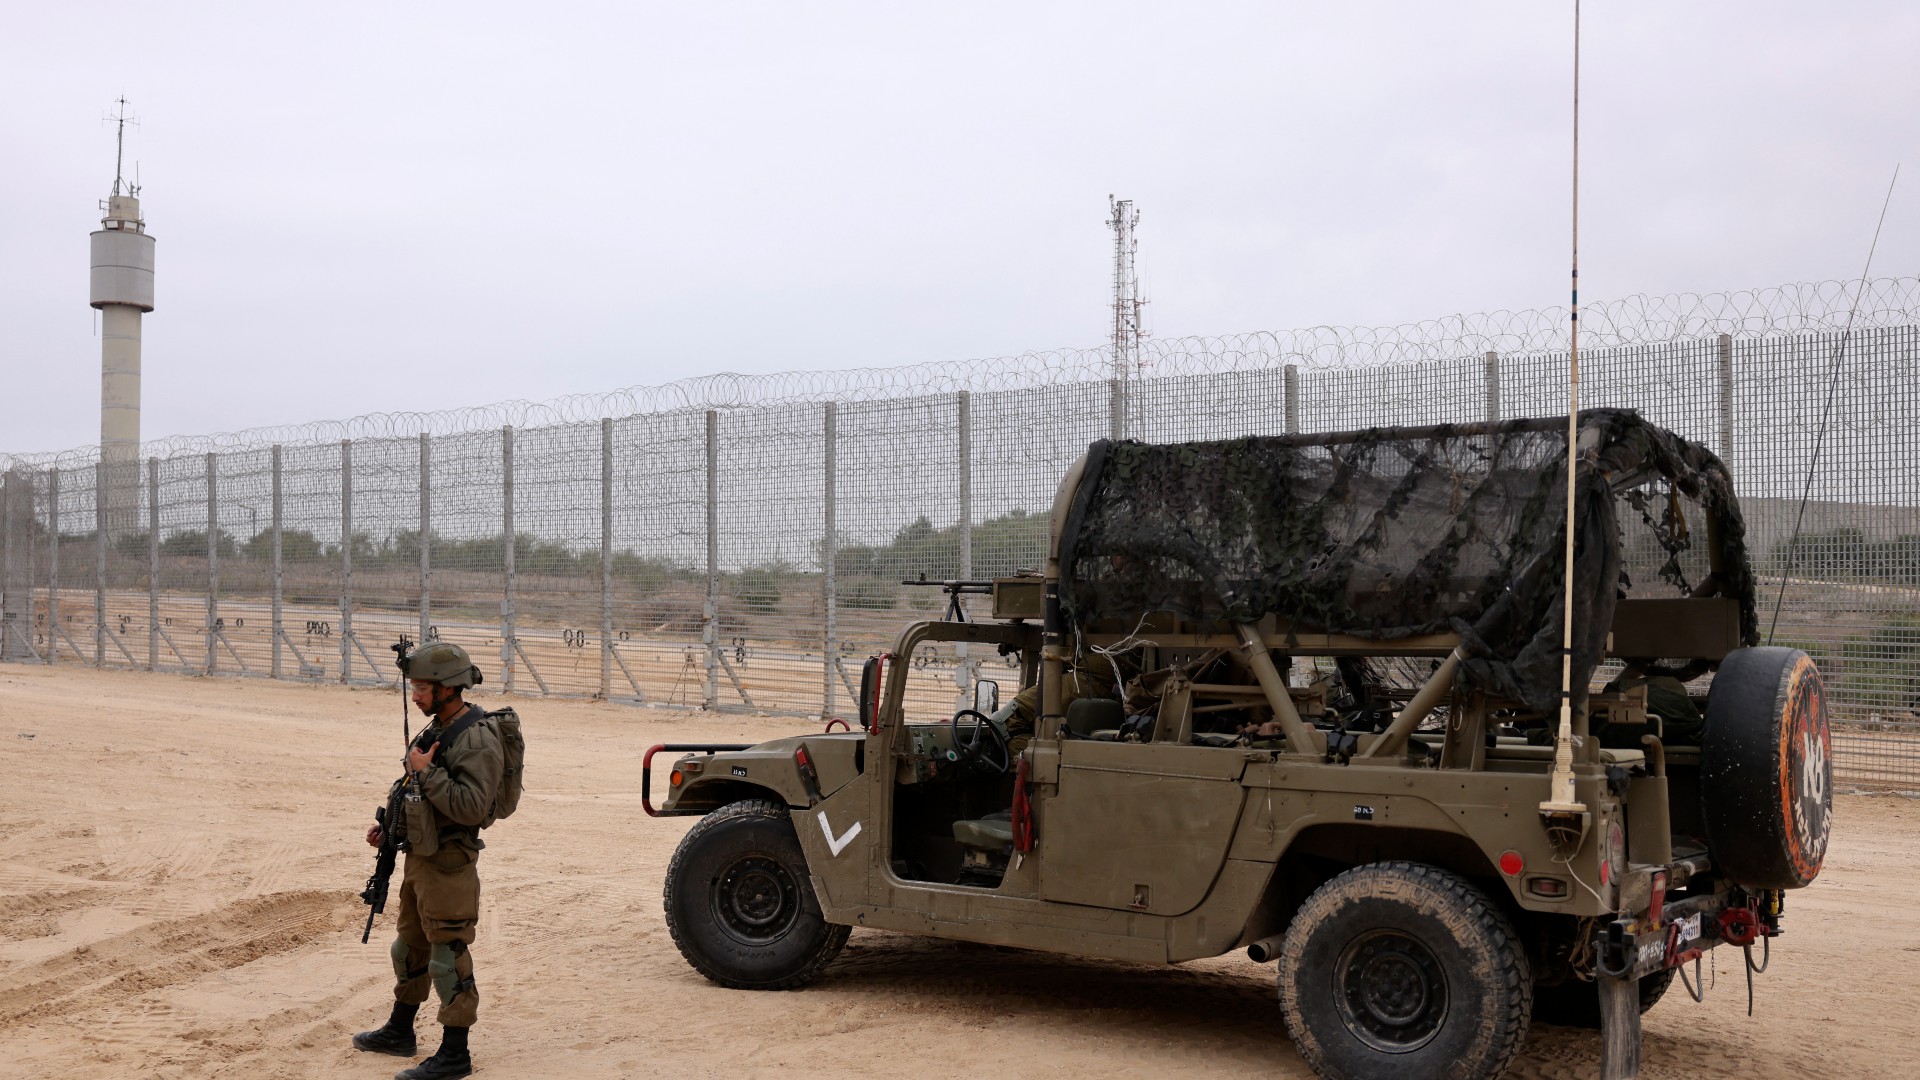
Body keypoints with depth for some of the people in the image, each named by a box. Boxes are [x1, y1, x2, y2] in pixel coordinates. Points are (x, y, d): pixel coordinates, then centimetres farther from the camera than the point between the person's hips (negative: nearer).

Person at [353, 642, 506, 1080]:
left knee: (449, 956, -3)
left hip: (448, 863, -10)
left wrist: (426, 771, -23)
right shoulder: (440, 728, 10)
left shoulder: (477, 738, -21)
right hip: (420, 855, 10)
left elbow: (471, 806, -29)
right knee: (411, 946, 22)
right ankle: (399, 1032, 38)